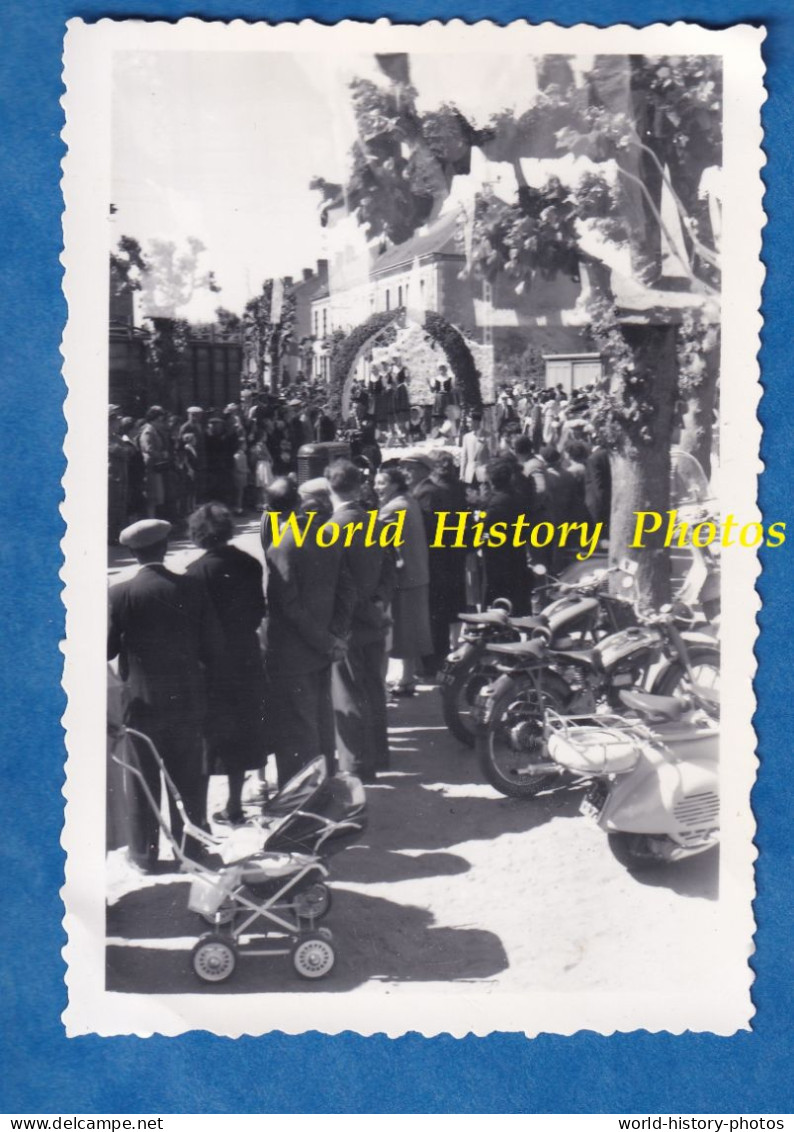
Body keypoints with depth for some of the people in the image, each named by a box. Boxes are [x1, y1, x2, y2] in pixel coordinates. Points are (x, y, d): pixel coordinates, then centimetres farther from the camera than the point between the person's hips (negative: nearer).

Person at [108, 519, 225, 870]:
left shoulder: (121, 594, -10)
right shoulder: (192, 587, -5)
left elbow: (108, 647, -6)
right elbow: (213, 645, -3)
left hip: (142, 701, -2)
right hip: (188, 699, 2)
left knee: (144, 780, 10)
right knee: (188, 779, 12)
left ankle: (145, 852, 18)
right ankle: (191, 848, 21)